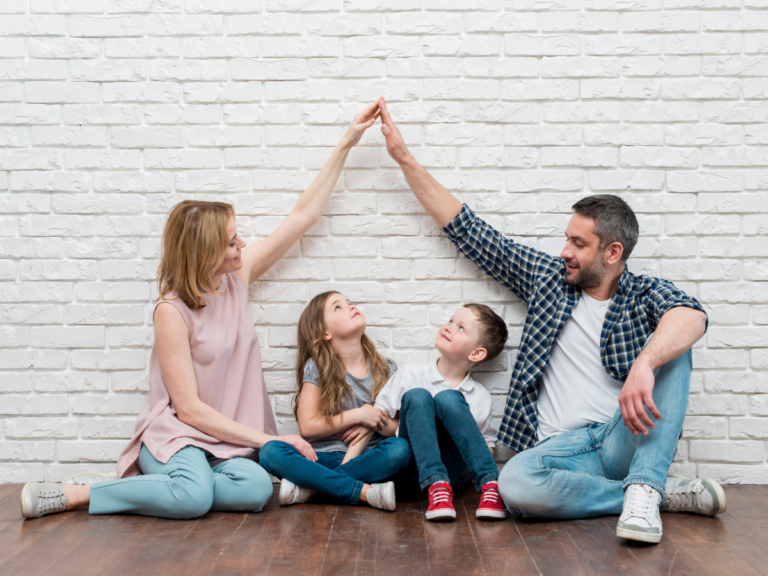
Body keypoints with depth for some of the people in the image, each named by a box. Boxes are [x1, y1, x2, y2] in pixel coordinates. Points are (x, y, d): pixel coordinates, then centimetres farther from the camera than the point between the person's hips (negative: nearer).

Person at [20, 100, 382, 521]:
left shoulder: (237, 275, 3)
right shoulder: (172, 312, -14)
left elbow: (303, 215, 7)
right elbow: (189, 408, -15)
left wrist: (346, 143, 6)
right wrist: (267, 439, -15)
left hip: (228, 437, 5)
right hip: (175, 434, -5)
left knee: (256, 489, -28)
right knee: (195, 495, -37)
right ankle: (73, 494, -16)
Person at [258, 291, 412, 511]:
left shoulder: (386, 368, 7)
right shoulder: (317, 369, 0)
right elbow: (308, 427, -6)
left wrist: (374, 424, -12)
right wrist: (358, 415, -12)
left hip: (366, 458, 2)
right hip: (324, 457, -1)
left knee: (400, 448, -30)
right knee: (271, 452, -27)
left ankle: (310, 487, -25)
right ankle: (365, 492, -32)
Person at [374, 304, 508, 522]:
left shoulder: (480, 397, 6)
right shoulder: (410, 375, 5)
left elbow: (488, 446, 14)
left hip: (455, 471, -1)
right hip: (416, 470, 1)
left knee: (448, 398, -24)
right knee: (416, 396, -23)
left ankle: (490, 484, -28)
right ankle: (436, 487, -35)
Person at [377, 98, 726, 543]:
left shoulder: (646, 295, 4)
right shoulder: (548, 278, 13)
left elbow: (692, 315, -22)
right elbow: (468, 231, 14)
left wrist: (644, 365, -43)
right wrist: (405, 159, 14)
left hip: (626, 440, -1)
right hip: (563, 447, 2)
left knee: (669, 349, -23)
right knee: (514, 484, -33)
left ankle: (644, 489, -27)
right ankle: (668, 494, -16)